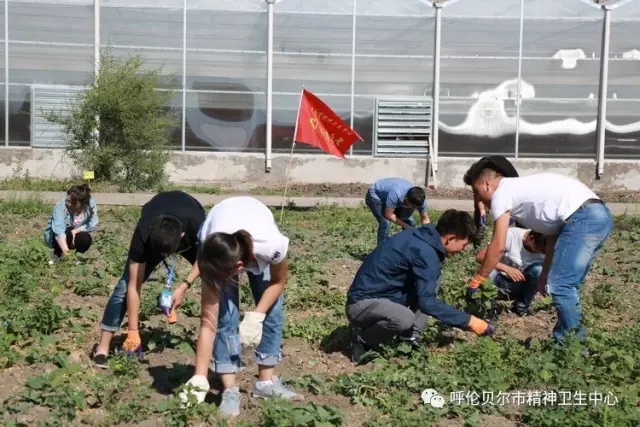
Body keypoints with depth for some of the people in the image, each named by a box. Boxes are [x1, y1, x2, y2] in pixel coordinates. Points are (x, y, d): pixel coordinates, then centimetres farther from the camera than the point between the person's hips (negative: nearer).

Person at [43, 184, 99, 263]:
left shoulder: (91, 204, -24)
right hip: (55, 236, -2)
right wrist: (66, 252, -54)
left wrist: (75, 231, -31)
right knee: (67, 235, -34)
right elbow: (59, 231, -43)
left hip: (75, 233, 2)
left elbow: (93, 224, -19)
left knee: (86, 239, -28)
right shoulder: (61, 206, -33)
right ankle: (57, 255, -5)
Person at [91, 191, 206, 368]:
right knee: (126, 285, -15)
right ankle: (103, 347, -7)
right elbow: (134, 287, -34)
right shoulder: (143, 234, -40)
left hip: (190, 229, 1)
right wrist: (133, 332, -34)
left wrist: (184, 286, -31)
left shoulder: (197, 225, -43)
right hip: (153, 234, 0)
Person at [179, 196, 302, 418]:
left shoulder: (272, 246, -43)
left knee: (272, 309, -6)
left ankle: (266, 381, 10)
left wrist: (256, 316, -29)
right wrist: (199, 380, -33)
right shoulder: (213, 262, -39)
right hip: (216, 240, -1)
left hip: (259, 235, 1)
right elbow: (208, 322, -32)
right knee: (225, 315, -16)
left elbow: (278, 282, -18)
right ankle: (230, 390, -7)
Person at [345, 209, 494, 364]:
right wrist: (468, 321, -20)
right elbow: (426, 301, -26)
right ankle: (362, 340, -7)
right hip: (362, 303, -10)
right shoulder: (425, 251, -23)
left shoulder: (423, 236, 5)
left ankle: (408, 339, 4)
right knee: (405, 319, -37)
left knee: (431, 283, 6)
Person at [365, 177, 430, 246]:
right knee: (385, 223, -27)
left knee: (410, 223, -4)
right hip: (375, 195, -6)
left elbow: (425, 219, -10)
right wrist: (406, 226, -30)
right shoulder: (396, 194, -45)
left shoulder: (420, 199, -25)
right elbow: (388, 215, -35)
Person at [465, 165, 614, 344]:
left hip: (583, 218, -10)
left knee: (560, 286, -5)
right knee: (567, 285, 16)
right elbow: (554, 233, 26)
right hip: (599, 215, 10)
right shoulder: (519, 188, 27)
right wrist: (545, 273, 29)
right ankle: (566, 340, 21)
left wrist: (476, 281, 7)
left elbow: (498, 247, -2)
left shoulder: (501, 194, 1)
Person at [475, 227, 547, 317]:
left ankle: (522, 305, -9)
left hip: (521, 285, 3)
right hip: (501, 280, -2)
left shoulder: (544, 250, -18)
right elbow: (480, 257, -28)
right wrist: (507, 268, -38)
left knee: (538, 269, -27)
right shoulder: (511, 235, -26)